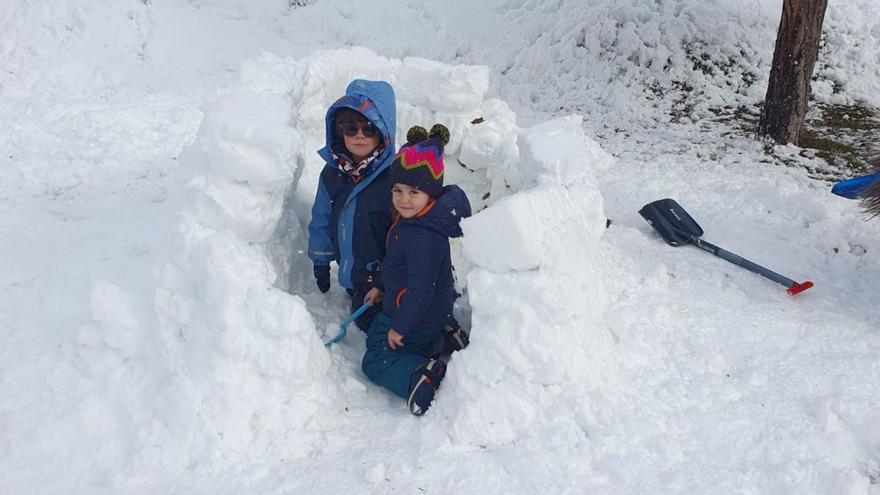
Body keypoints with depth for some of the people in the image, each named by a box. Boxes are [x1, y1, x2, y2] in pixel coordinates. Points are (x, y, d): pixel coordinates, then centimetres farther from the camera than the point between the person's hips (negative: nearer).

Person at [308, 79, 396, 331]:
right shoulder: (333, 172, -6)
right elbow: (322, 219, 7)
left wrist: (384, 284, -20)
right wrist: (321, 263, 11)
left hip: (383, 275, -6)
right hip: (350, 272, 6)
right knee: (360, 316, 24)